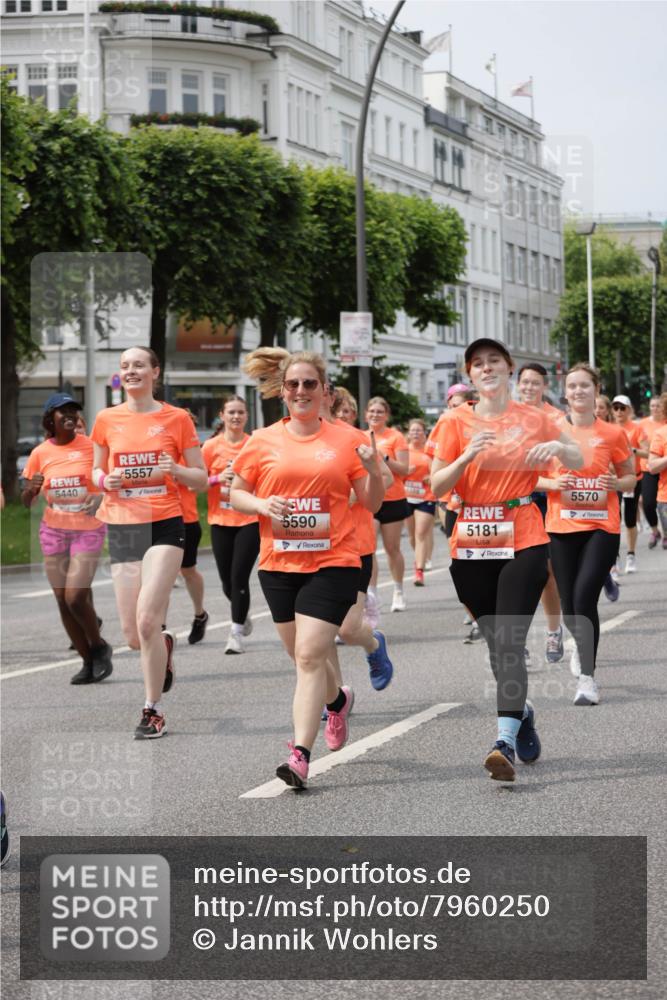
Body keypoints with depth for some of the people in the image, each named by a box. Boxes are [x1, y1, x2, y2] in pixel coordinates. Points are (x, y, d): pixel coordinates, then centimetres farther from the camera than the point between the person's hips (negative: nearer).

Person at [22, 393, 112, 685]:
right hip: (54, 531, 3)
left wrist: (101, 498, -21)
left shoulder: (91, 446, -6)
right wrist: (31, 488, -15)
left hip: (88, 530, -3)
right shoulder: (40, 453, 1)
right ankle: (88, 661, 17)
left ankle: (99, 648, 13)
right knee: (63, 601, 3)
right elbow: (27, 502, 7)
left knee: (76, 597, -14)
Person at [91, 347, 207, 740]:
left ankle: (154, 711, -2)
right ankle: (165, 645, 40)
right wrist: (106, 481, -5)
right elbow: (97, 471, 18)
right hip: (122, 526, 3)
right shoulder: (107, 420, 6)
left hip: (165, 525, -3)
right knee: (133, 633, 3)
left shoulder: (177, 418, 0)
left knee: (147, 620, -16)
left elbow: (202, 479, 5)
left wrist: (176, 469, -16)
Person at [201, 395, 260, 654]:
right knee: (227, 581, 8)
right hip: (221, 522, 1)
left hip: (249, 520, -1)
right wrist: (218, 478, -16)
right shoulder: (212, 446, 0)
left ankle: (236, 633, -1)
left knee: (239, 577, -10)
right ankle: (242, 616, 38)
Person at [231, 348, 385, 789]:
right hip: (279, 563, 3)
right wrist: (261, 505, -9)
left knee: (310, 655, -14)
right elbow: (236, 493, 12)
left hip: (333, 562, -3)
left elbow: (372, 504, 5)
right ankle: (338, 701, 48)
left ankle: (300, 754, -16)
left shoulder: (346, 440, 2)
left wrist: (372, 469, -14)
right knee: (303, 655, 15)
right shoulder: (263, 442, 6)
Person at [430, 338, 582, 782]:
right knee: (496, 641, 10)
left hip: (524, 541, -2)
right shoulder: (457, 422, 3)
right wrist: (467, 456, -18)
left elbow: (579, 460, 16)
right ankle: (521, 711, 36)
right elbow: (437, 486, -1)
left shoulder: (533, 419, 5)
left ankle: (505, 740, -21)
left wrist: (557, 446, -7)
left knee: (510, 642, -15)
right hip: (472, 545, 2)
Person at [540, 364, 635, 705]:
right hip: (562, 527, 2)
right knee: (569, 605, 8)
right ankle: (582, 645, 43)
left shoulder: (612, 434, 1)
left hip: (601, 527, -2)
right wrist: (554, 483, -10)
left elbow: (630, 478, 11)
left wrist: (616, 483, -11)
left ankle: (587, 678, -14)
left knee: (585, 598, -18)